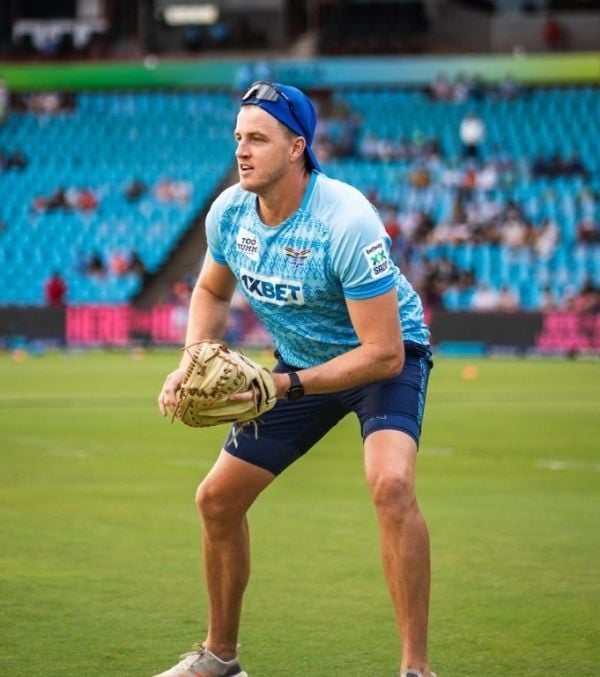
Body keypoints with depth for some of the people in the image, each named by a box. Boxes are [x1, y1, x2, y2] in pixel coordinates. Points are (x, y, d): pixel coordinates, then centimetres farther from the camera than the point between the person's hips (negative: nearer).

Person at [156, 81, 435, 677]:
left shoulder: (347, 222, -33)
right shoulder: (228, 212, -13)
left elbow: (383, 353, -31)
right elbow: (211, 291, 10)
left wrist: (285, 386, -34)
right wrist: (192, 362, -9)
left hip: (387, 358, -7)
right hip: (299, 359, 7)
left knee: (390, 484, -33)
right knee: (217, 498, 6)